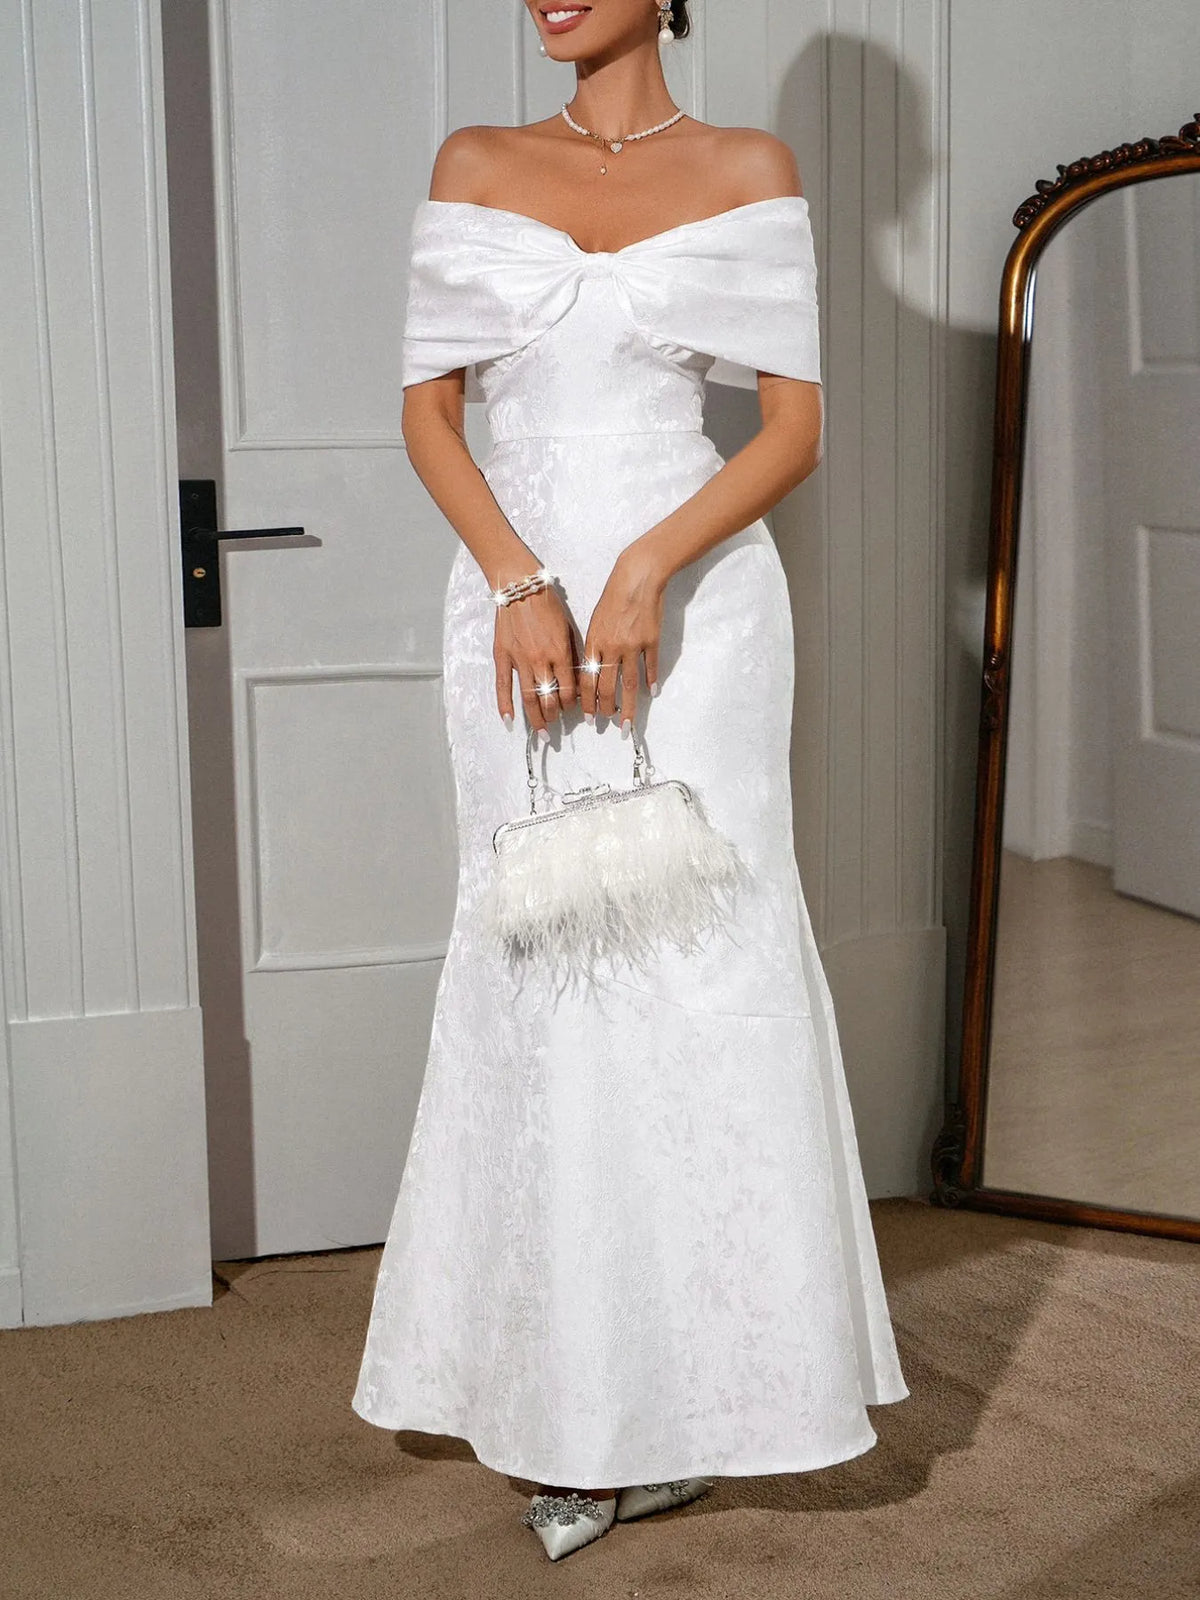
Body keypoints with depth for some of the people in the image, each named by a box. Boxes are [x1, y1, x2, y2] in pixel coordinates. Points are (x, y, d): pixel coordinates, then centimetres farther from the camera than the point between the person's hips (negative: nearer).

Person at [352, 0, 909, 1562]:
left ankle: (682, 1394, 11)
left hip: (694, 592, -1)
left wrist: (648, 567, -14)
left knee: (699, 958, -3)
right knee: (537, 961, 2)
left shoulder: (749, 171, 6)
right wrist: (521, 584, -11)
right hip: (517, 589, 2)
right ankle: (579, 1416, 13)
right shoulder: (475, 164, 11)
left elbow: (795, 427, 0)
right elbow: (428, 408, 5)